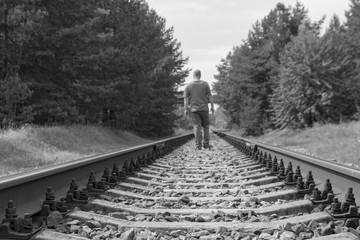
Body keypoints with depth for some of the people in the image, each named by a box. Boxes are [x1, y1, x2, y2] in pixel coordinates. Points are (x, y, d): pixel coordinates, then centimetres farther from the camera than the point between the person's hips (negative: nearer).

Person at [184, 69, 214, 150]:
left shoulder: (188, 85, 0)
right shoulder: (205, 84, 0)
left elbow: (186, 98, -2)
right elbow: (210, 96, 0)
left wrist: (186, 109, 2)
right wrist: (212, 107, 6)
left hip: (193, 109, 0)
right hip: (204, 108, 0)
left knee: (197, 127, 0)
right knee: (206, 126, 12)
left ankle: (198, 145, -5)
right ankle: (206, 144, 8)